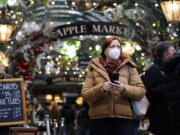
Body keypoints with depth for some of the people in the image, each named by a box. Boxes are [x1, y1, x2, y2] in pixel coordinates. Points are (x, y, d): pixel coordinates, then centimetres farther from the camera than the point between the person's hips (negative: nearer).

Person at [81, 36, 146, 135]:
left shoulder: (128, 67, 10)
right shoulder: (94, 69, 10)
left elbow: (141, 91, 1)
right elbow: (85, 94, 2)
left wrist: (124, 89, -18)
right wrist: (100, 89, -16)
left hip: (126, 119, -1)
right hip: (100, 120, 1)